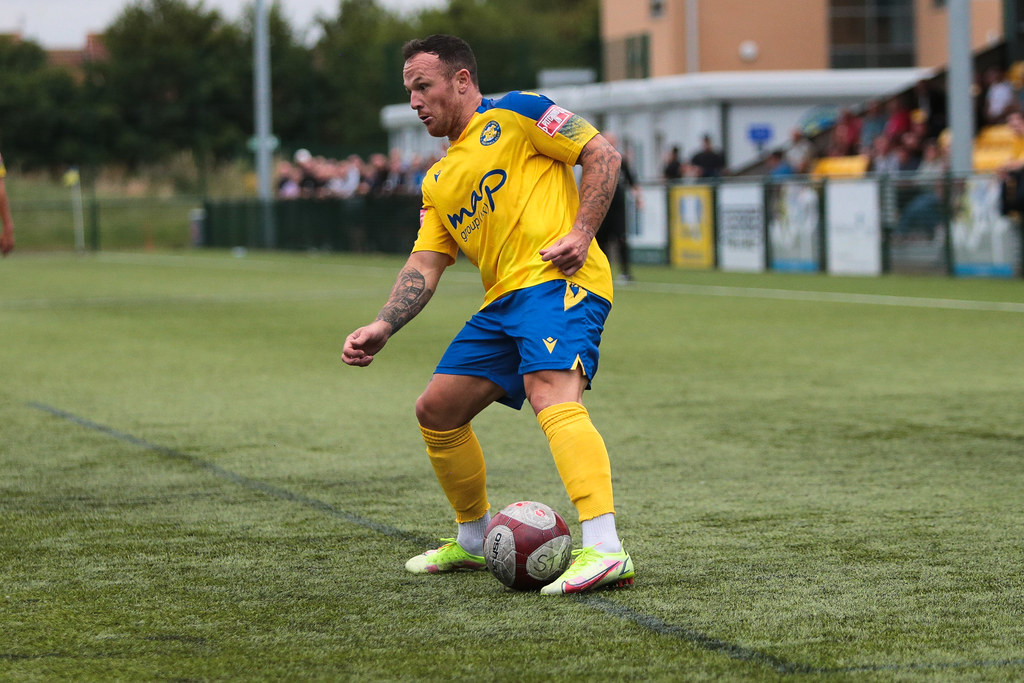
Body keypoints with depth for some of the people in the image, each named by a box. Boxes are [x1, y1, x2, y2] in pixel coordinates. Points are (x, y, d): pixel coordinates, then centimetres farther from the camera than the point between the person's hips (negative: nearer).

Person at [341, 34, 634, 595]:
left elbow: (602, 154, -2)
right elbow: (424, 264, 18)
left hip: (558, 281, -9)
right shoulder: (438, 181, 24)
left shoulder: (513, 115, 2)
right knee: (436, 409, 10)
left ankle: (604, 551, -44)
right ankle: (474, 540, 29)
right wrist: (383, 327, 3)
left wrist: (581, 234, -13)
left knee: (551, 395, -30)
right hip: (503, 300, 9)